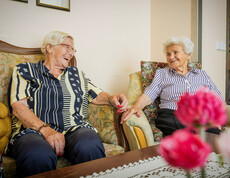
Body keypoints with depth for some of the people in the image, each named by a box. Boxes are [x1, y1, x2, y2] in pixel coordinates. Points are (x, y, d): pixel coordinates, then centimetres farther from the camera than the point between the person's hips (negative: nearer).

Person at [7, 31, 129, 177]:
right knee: (38, 156, -39)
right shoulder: (25, 70, 13)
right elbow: (18, 106, -1)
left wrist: (111, 98, -5)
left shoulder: (77, 74, 26)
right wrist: (45, 130, -17)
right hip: (33, 129, -2)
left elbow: (96, 95, 20)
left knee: (90, 147, -34)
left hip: (74, 128, 3)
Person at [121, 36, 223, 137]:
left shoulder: (202, 75, 24)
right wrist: (136, 107, -16)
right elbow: (148, 95, 6)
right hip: (171, 117, -2)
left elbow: (218, 98, 20)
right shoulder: (161, 73, 20)